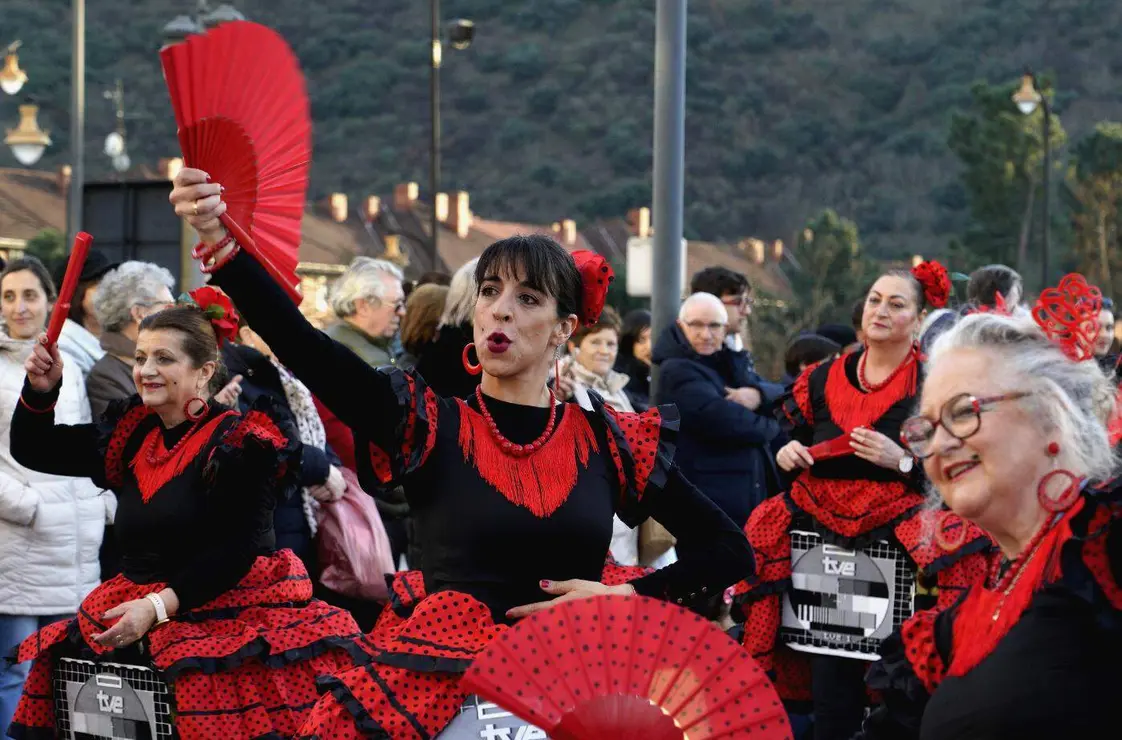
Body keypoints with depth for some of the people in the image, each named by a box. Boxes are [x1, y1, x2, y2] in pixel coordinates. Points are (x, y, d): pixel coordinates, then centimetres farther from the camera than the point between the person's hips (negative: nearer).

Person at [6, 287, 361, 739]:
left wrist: (158, 606, -21)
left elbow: (236, 550, -14)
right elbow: (33, 452, 20)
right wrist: (42, 389, 1)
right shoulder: (131, 434, 13)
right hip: (140, 611, 7)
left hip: (230, 612, -7)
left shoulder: (240, 441, -7)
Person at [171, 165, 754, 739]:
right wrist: (221, 243, -24)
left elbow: (731, 550, 10)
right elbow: (300, 346, -11)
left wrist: (622, 598, -3)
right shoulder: (428, 426, 3)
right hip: (441, 682, -1)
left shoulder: (606, 442, 7)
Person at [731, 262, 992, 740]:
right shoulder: (823, 379, 13)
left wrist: (903, 461, -18)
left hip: (901, 531, -3)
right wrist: (787, 454, 0)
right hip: (823, 527, 3)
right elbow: (789, 441, 22)